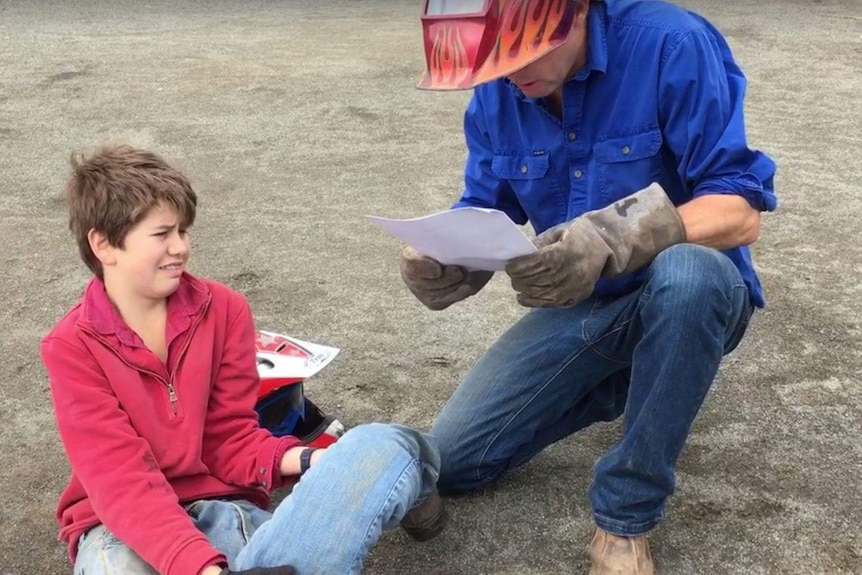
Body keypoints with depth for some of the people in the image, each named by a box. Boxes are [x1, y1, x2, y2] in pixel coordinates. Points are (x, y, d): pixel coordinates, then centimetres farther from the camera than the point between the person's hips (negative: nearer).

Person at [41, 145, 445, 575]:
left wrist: (303, 460, -18)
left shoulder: (224, 310, 2)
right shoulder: (71, 348, -6)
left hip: (221, 507, 2)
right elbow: (122, 480, -16)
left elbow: (230, 438, 4)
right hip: (122, 529, -2)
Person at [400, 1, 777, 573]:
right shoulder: (496, 94, -6)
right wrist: (442, 257, -25)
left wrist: (613, 239, -43)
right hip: (578, 307, 5)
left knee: (686, 272, -41)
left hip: (688, 295, -4)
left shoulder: (669, 46, -24)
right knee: (452, 461, -2)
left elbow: (741, 212, -27)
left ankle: (626, 516, -21)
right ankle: (622, 383, 19)